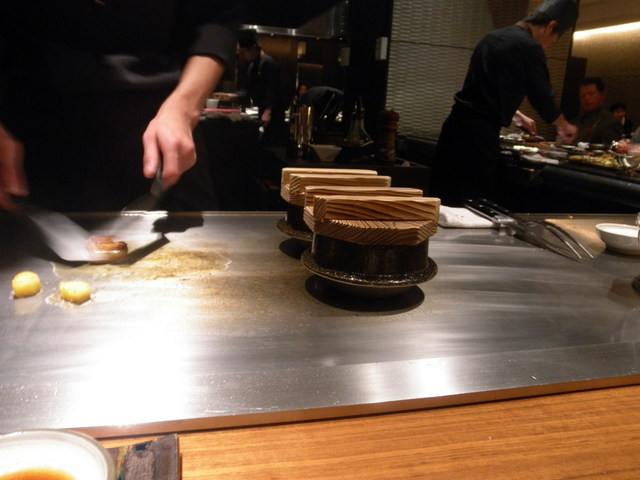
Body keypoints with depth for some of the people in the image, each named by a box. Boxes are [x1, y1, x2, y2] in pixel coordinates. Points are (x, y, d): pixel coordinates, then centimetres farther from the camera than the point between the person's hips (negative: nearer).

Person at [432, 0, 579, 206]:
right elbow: (542, 96, 1)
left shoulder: (493, 37, 18)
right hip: (480, 134, -8)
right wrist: (564, 127, 19)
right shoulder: (529, 46, -7)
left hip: (456, 125, 8)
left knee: (446, 200, 10)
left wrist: (515, 115, 38)